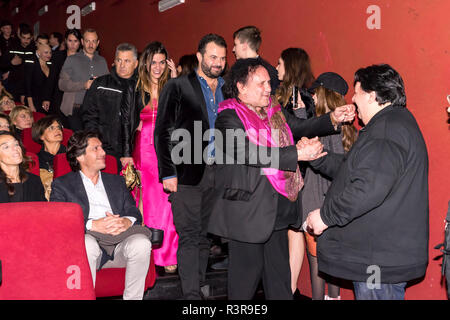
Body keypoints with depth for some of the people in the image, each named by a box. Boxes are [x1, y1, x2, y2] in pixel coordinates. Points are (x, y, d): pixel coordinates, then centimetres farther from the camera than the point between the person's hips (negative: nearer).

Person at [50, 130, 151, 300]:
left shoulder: (117, 181, 26)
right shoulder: (62, 184, 14)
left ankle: (133, 298, -15)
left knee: (141, 242, -30)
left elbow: (134, 212, 16)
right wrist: (93, 225, -18)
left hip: (119, 244, 3)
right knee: (87, 243, -37)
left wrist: (127, 221, -11)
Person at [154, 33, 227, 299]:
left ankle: (201, 286, 20)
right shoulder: (178, 87, 1)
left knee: (207, 235, 9)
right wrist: (168, 173, -8)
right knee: (189, 236, -3)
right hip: (188, 174, -4)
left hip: (219, 173, 4)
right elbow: (162, 132, -2)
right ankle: (192, 294, 2)